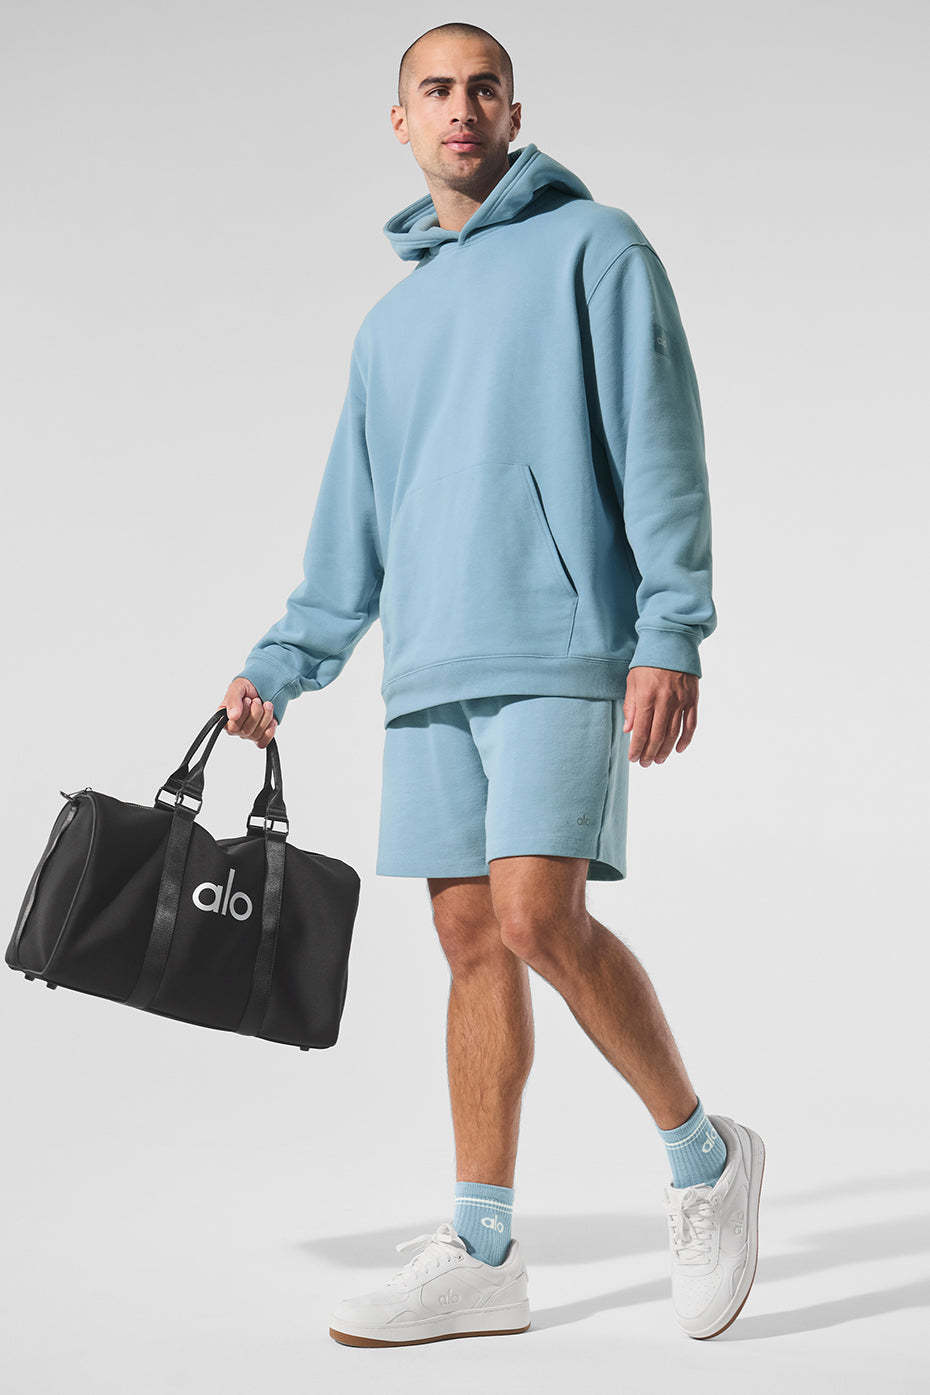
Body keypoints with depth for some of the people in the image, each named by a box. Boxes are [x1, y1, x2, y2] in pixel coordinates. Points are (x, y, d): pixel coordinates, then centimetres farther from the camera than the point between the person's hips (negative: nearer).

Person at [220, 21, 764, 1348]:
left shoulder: (595, 247, 5)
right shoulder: (390, 319, 23)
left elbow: (660, 446, -5)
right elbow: (353, 526, 25)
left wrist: (671, 636, -15)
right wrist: (281, 666, 18)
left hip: (564, 645, -6)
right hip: (431, 669, 6)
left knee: (540, 916, -18)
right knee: (472, 939, 4)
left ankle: (705, 1154, 4)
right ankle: (482, 1256, 8)